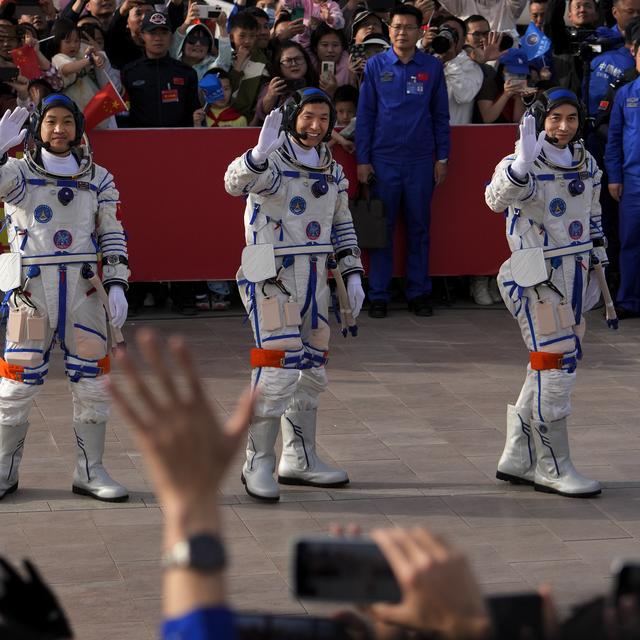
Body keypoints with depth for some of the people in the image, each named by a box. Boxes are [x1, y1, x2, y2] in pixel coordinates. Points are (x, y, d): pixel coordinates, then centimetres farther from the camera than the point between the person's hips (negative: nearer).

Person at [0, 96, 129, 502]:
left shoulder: (97, 179, 9)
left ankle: (90, 473, 14)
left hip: (83, 289, 2)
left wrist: (117, 284, 0)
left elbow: (113, 234, 9)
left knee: (93, 381, 3)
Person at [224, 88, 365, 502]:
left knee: (312, 370, 13)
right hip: (273, 278, -8)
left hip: (315, 279, 8)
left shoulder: (332, 170, 13)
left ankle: (300, 459, 24)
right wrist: (259, 153, -52)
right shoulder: (273, 163, -11)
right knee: (277, 370, -12)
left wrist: (352, 275, 13)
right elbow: (236, 183, -33)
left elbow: (342, 225, 21)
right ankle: (258, 464, -4)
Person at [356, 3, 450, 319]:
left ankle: (419, 293, 14)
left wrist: (442, 158, 4)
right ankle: (378, 295, 7)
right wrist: (362, 160, -2)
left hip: (421, 161, 1)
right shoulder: (375, 66, 1)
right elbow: (364, 114, 2)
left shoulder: (432, 67, 3)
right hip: (384, 159, -1)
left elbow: (441, 115, 7)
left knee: (419, 229, 6)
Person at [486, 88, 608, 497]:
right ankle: (552, 468, 1)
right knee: (554, 365, -8)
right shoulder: (523, 166, -12)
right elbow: (497, 199, -33)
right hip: (538, 278, -8)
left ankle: (517, 458, 22)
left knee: (559, 366, 12)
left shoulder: (587, 165, 12)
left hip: (574, 276, 8)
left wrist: (595, 269, 22)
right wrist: (522, 164, -49)